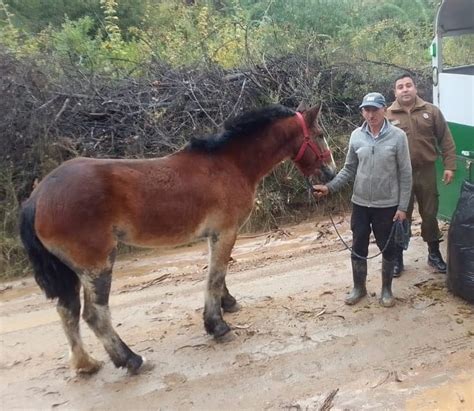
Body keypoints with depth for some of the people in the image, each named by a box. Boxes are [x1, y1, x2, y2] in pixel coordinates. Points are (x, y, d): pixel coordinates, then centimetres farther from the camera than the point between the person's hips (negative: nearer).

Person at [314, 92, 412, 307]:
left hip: (387, 205, -2)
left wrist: (403, 206, -9)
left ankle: (386, 289, 31)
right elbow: (349, 169, 5)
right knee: (358, 248, 12)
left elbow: (405, 174, -7)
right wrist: (330, 187, -8)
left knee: (388, 248, 12)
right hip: (360, 204, 3)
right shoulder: (356, 136, -2)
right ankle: (359, 288, 32)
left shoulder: (398, 136, -11)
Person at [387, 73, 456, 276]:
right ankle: (397, 258, 22)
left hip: (426, 172, 1)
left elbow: (446, 141, 3)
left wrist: (449, 166, -4)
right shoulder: (388, 116, -2)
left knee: (430, 214, 12)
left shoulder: (431, 111, 2)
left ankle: (434, 254, 30)